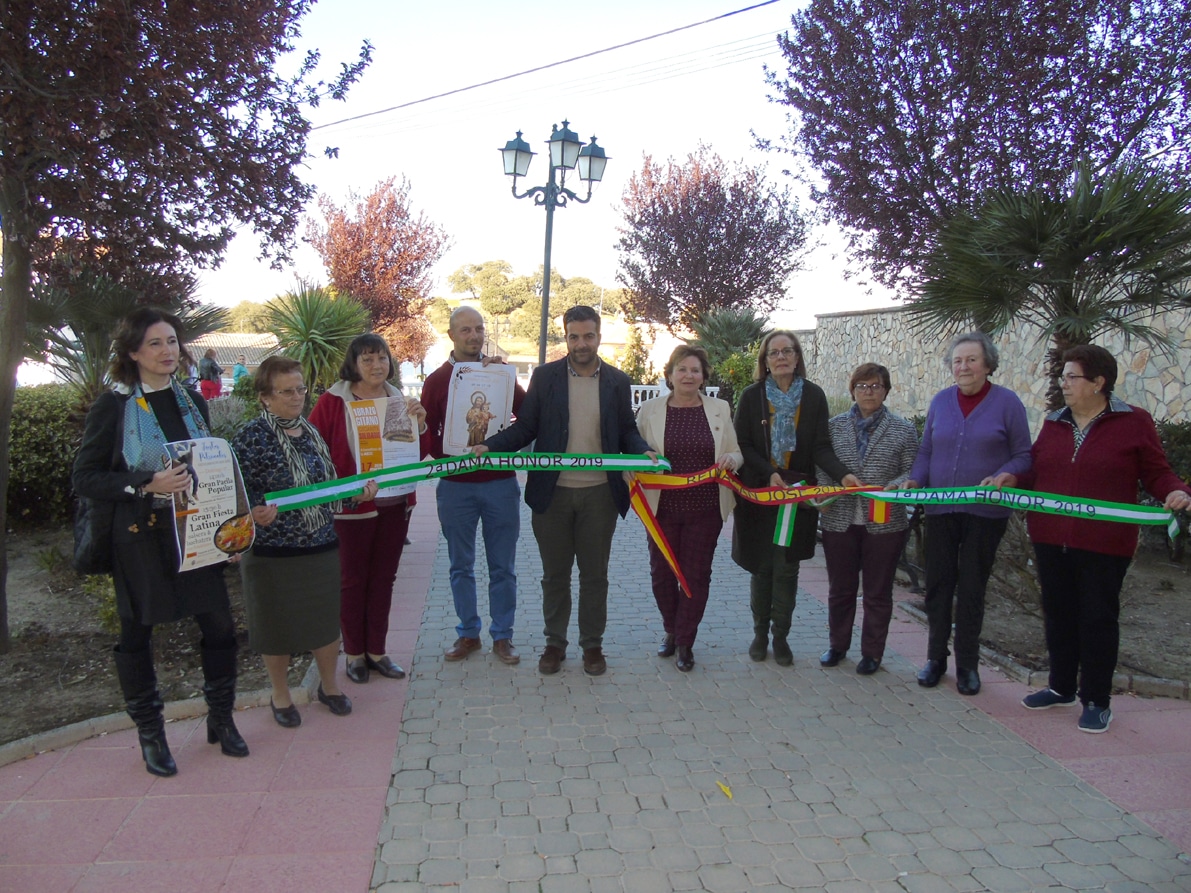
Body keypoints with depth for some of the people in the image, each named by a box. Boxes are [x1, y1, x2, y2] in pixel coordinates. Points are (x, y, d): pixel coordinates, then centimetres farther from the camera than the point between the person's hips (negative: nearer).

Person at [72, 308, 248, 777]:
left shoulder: (192, 401, 8)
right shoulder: (113, 406, -7)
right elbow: (84, 478, -9)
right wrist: (147, 486, -23)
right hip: (139, 538, -4)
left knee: (220, 626, 4)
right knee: (136, 636, 8)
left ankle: (221, 719, 23)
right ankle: (150, 733, 26)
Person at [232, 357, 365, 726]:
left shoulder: (310, 432, 8)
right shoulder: (251, 437, -11)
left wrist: (357, 491, -1)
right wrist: (253, 514, -31)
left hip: (322, 545, 5)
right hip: (272, 551, -5)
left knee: (327, 618, 14)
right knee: (277, 625, 10)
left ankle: (328, 685, 36)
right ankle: (280, 695, 31)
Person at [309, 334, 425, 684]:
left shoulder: (398, 401, 7)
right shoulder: (333, 401, -7)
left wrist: (419, 425, -8)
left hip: (395, 504, 5)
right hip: (353, 506, -4)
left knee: (383, 578, 12)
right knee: (353, 580, 8)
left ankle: (377, 650, 25)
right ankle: (354, 653, 22)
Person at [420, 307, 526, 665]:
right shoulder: (436, 379, 3)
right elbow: (427, 435, 1)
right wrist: (448, 456, -19)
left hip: (500, 483, 0)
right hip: (455, 485, 0)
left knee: (502, 566, 6)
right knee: (461, 566, 10)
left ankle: (502, 635, 18)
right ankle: (468, 633, 24)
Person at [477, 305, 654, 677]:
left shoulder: (617, 381, 3)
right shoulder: (545, 376, 0)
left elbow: (627, 431, 7)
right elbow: (525, 426, 0)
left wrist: (644, 452, -14)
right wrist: (489, 446, -15)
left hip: (600, 493, 0)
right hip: (553, 492, 0)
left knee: (594, 574, 11)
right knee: (555, 574, 11)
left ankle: (592, 645, 27)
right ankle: (554, 643, 27)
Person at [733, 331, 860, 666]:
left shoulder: (814, 396, 0)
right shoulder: (752, 395, -1)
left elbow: (821, 447, -4)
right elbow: (743, 444, -4)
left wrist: (843, 474, -22)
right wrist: (770, 474, -18)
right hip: (758, 492, 0)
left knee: (786, 569, 4)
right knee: (761, 566, 6)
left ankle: (781, 637, 18)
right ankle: (760, 633, 21)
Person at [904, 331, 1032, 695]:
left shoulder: (1006, 402, -5)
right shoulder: (940, 401, 5)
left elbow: (1023, 456, -3)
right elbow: (925, 452, 11)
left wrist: (1002, 476, -22)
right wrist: (914, 480, -7)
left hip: (985, 512, -3)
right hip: (940, 509, 3)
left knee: (972, 589, 7)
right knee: (937, 584, 8)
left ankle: (967, 665, 22)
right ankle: (935, 658, 23)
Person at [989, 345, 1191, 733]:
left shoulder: (1133, 422, -4)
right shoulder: (1054, 424, 9)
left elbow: (1157, 472, -3)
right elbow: (1037, 473, 13)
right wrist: (1013, 479, -6)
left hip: (1103, 544, -5)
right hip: (1051, 539, 5)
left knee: (1098, 618, 4)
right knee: (1058, 613, 15)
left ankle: (1096, 701, 17)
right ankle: (1062, 686, 31)